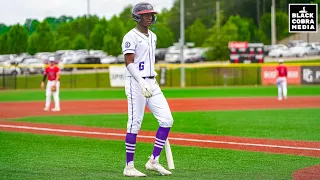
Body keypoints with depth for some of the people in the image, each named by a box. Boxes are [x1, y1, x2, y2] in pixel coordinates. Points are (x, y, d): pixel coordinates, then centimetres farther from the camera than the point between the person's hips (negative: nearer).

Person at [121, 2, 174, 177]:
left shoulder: (152, 37, 17)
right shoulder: (131, 37, -9)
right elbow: (129, 63, -17)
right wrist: (142, 83, -26)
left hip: (151, 84, 8)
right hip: (136, 83, -8)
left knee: (167, 120, -2)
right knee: (134, 125, -6)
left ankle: (153, 161, 4)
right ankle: (129, 167, 1)